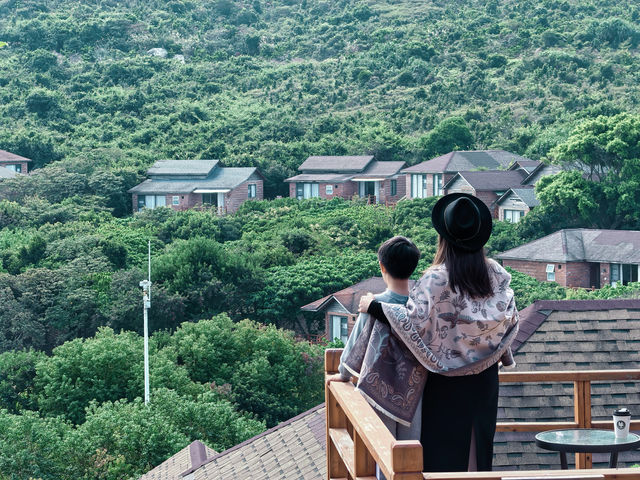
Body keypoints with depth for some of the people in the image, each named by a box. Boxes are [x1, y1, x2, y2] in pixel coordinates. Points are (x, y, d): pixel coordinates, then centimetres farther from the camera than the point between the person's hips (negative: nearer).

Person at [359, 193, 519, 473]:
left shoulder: (437, 278, -18)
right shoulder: (496, 273, -2)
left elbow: (415, 320, -26)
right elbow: (510, 318, 2)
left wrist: (374, 306, -15)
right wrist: (504, 355, 18)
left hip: (447, 381, -5)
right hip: (485, 378, 5)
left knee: (444, 451, 3)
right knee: (479, 441, 15)